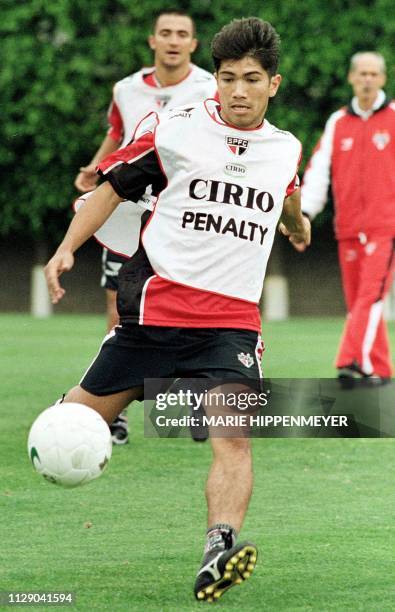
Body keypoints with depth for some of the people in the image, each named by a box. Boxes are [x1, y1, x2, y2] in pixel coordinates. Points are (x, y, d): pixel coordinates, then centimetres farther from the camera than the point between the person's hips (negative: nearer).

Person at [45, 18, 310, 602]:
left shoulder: (285, 148, 11)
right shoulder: (175, 129, -2)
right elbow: (114, 186, 6)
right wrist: (67, 247, -2)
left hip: (233, 320, 2)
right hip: (156, 305, -2)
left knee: (234, 435, -20)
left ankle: (218, 555, -33)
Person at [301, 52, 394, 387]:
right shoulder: (337, 123, 12)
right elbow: (319, 170, 7)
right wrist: (303, 214, -4)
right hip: (348, 227, 4)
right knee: (356, 301, 5)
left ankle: (355, 363, -25)